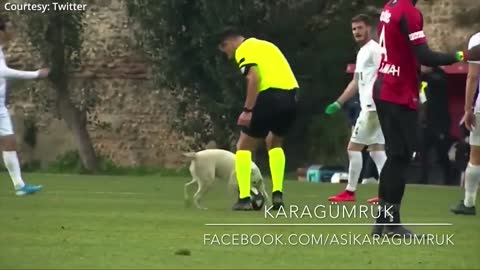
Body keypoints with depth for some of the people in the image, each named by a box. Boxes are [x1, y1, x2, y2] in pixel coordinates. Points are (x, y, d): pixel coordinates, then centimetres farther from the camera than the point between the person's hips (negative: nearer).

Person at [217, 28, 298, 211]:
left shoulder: (243, 50, 3)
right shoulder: (265, 45, 28)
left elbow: (254, 78, -13)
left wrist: (247, 110, -14)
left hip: (270, 97, -7)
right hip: (291, 96, 7)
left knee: (244, 147, 8)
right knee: (274, 143, 29)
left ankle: (244, 199, -1)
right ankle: (277, 194, 16)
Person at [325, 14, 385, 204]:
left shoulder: (374, 49, -10)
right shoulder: (362, 53, 20)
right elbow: (356, 82, 27)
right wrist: (338, 103, 25)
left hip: (373, 107, -10)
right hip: (369, 107, 10)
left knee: (354, 147, -6)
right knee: (376, 149, 7)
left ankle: (350, 192, -1)